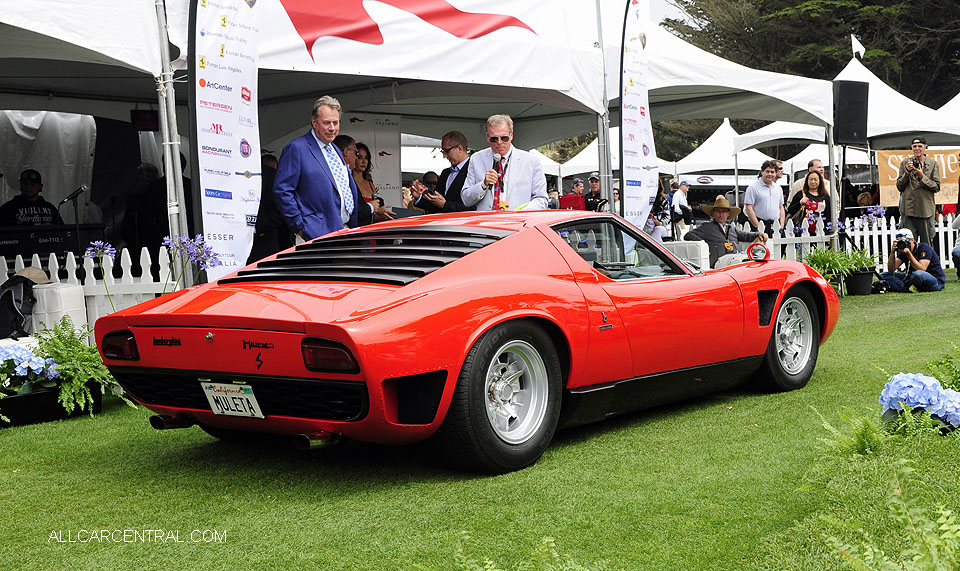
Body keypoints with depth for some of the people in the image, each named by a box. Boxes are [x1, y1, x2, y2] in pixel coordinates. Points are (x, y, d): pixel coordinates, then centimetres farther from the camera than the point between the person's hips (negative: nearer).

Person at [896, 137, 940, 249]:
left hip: (926, 210, -1)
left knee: (927, 244, 3)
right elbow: (899, 187, 8)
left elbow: (936, 187, 0)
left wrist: (922, 176, -12)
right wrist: (907, 173, -7)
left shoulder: (933, 164, 5)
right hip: (908, 209, 1)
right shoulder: (905, 163, 9)